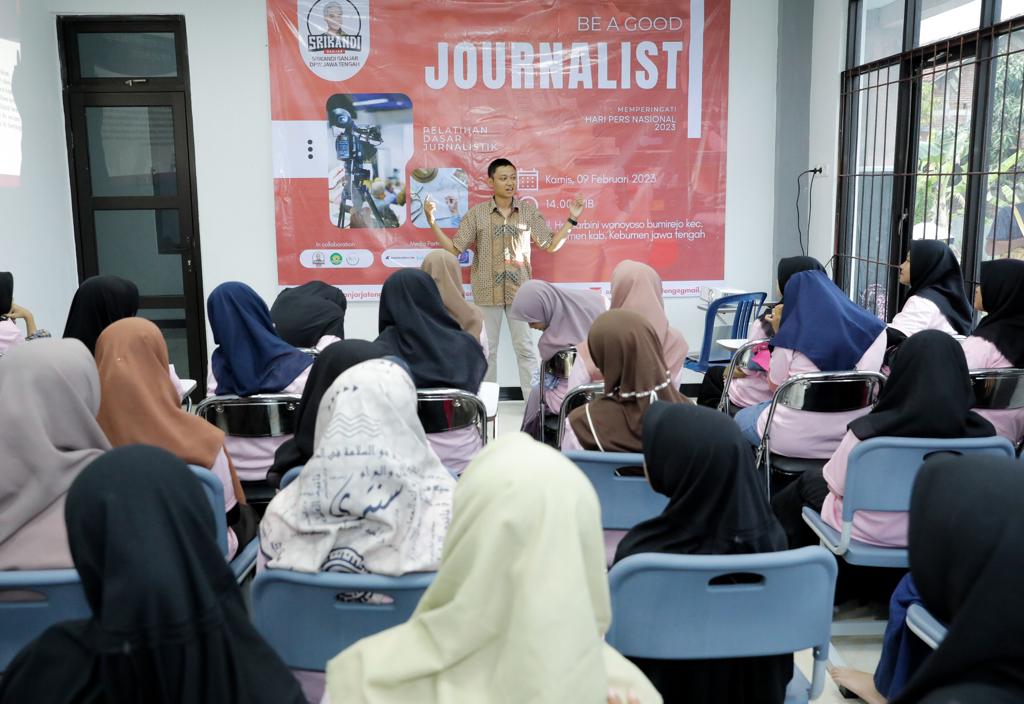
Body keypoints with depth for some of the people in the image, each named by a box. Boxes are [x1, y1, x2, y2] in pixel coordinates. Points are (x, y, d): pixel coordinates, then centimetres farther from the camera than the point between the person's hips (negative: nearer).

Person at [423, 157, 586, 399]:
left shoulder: (528, 211, 2)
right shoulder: (476, 213, 0)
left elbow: (551, 245, 6)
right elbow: (454, 249, -1)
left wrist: (571, 219, -2)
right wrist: (432, 221, -9)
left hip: (519, 290, 0)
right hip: (487, 290, 0)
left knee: (526, 347, 1)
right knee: (486, 349, 8)